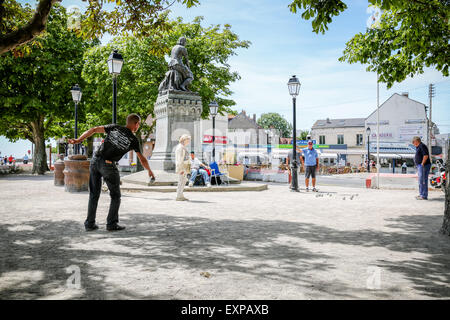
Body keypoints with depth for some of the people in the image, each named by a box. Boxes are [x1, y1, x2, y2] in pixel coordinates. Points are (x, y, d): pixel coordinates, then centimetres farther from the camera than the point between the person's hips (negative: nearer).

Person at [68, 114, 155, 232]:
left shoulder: (114, 127, 11)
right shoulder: (133, 140, 4)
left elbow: (93, 130, 3)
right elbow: (142, 159, 12)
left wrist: (77, 140, 1)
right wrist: (150, 171, 28)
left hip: (95, 161, 4)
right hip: (108, 165, -4)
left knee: (94, 194, 15)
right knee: (115, 196, 13)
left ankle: (89, 223, 15)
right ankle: (111, 224, 9)